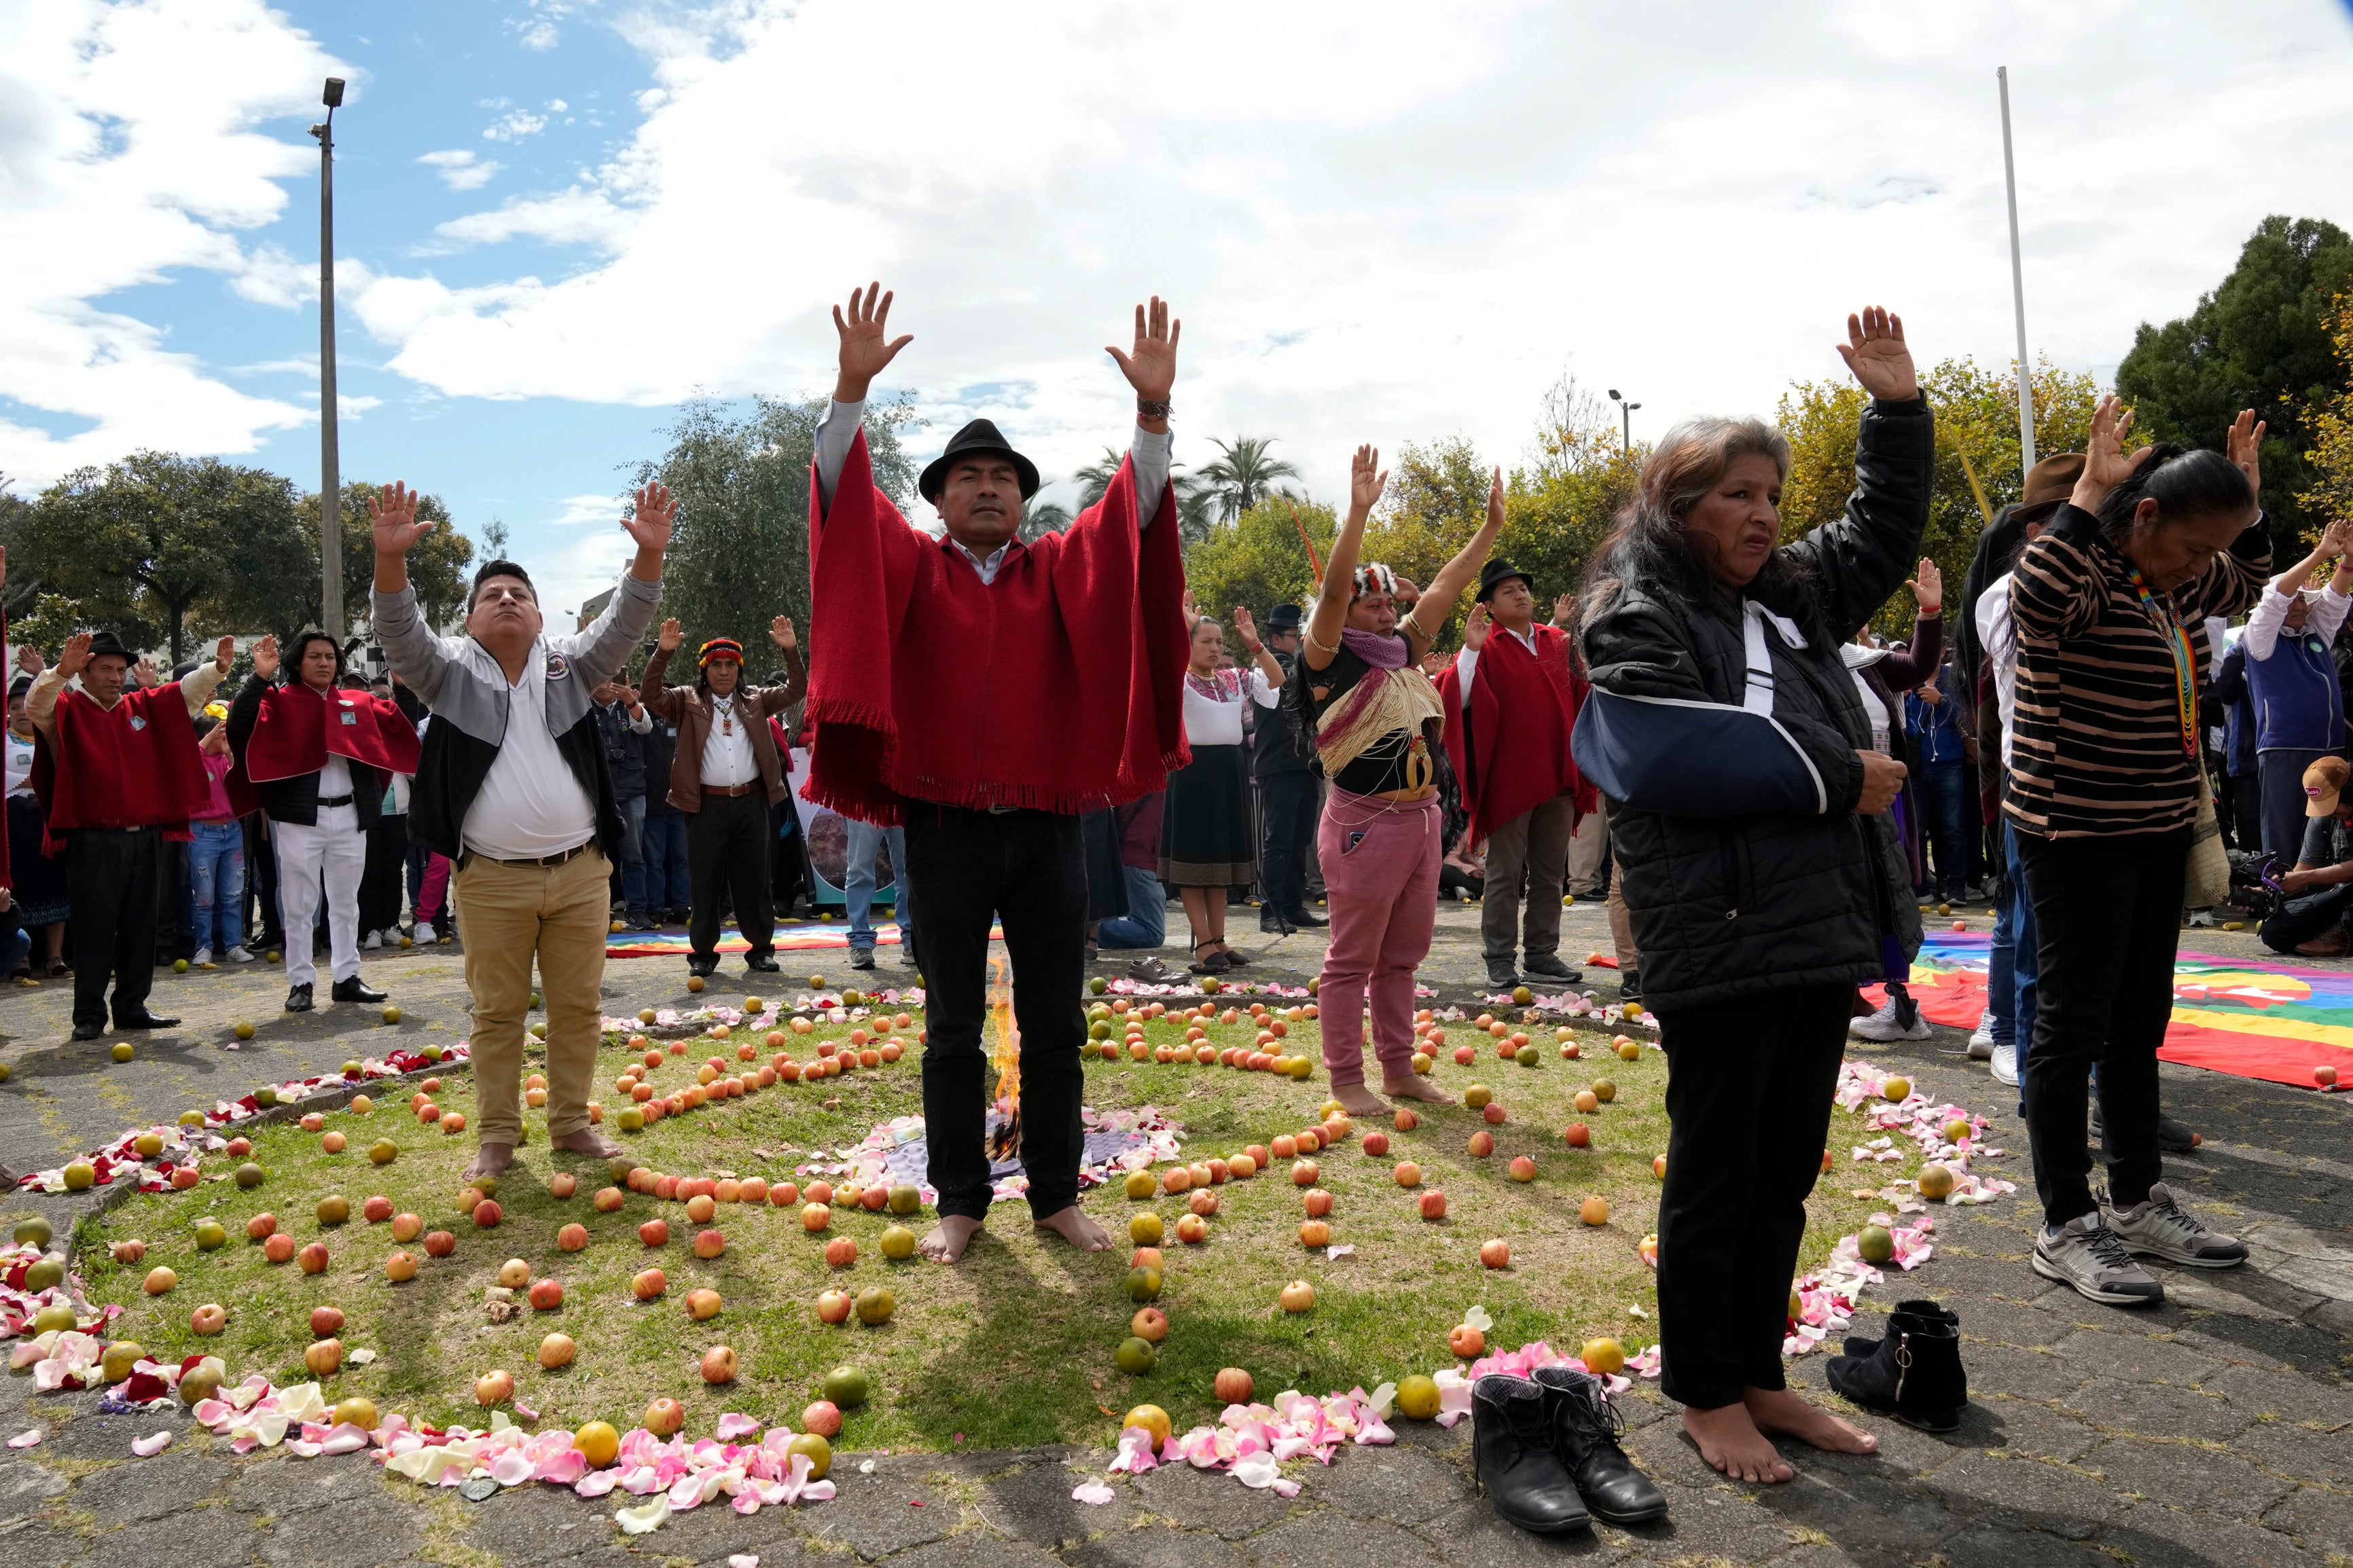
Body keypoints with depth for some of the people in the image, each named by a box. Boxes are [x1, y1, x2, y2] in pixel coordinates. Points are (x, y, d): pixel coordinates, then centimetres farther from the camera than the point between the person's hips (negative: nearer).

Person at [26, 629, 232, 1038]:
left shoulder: (145, 707, 12)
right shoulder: (67, 710, 0)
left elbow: (188, 692, 9)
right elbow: (35, 705, -19)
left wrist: (218, 667, -11)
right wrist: (62, 671, -37)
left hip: (146, 838, 5)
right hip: (93, 842, -4)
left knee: (139, 926, 10)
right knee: (95, 928, 0)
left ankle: (132, 1006, 20)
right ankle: (89, 1015, 9)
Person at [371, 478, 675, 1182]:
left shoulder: (569, 664, 7)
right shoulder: (451, 670, 5)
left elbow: (624, 623, -5)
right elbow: (401, 634, -11)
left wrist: (649, 554, -23)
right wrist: (391, 560, -29)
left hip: (579, 873, 1)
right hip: (491, 880, -1)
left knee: (578, 1006, 8)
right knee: (496, 1012, 7)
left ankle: (572, 1123, 21)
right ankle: (496, 1135, 18)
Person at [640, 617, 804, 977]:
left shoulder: (755, 700, 12)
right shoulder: (688, 701, 6)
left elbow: (795, 691, 5)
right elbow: (650, 694, -7)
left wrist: (791, 650, -11)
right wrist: (663, 652, -21)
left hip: (750, 802, 2)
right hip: (707, 805, -1)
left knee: (753, 880, 7)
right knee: (705, 880, 3)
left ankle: (761, 949, 16)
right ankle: (703, 952, 13)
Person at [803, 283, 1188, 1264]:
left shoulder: (1064, 568, 7)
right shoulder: (908, 565, 5)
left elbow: (1133, 516, -6)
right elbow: (845, 500, -9)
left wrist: (1153, 412, -20)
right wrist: (853, 389, -22)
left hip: (1046, 826, 1)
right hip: (945, 826, -1)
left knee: (1054, 1026, 9)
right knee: (953, 1029, 8)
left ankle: (1057, 1195, 22)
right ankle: (960, 1201, 21)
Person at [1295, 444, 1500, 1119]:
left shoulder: (1402, 652, 12)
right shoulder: (1332, 660, -7)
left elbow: (1443, 589, 16)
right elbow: (1331, 591, -21)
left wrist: (1491, 527, 15)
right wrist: (1358, 513, -29)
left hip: (1422, 817, 8)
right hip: (1366, 822, -7)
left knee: (1401, 956, 15)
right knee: (1352, 958, 1)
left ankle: (1398, 1069, 25)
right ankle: (1346, 1080, 9)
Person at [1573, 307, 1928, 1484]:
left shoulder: (1793, 594, 17)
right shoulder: (1636, 618, -8)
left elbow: (1884, 534, 30)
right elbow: (1679, 758, -21)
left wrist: (1897, 407, 19)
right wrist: (1833, 777, -13)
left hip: (1823, 928, 8)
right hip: (1717, 937, -8)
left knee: (1787, 1169, 15)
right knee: (1716, 1173, 5)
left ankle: (1758, 1376, 30)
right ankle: (1705, 1393, 21)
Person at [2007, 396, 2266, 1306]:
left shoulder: (2172, 585, 10)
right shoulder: (2079, 573, -15)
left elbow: (2245, 585, 30)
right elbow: (2038, 597, -40)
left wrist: (2246, 503, 16)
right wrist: (2089, 495, -32)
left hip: (2157, 832, 9)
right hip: (2075, 833, -9)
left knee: (2140, 1023, 16)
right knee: (2074, 1024, -3)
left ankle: (2137, 1200, 30)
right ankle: (2064, 1230, 6)